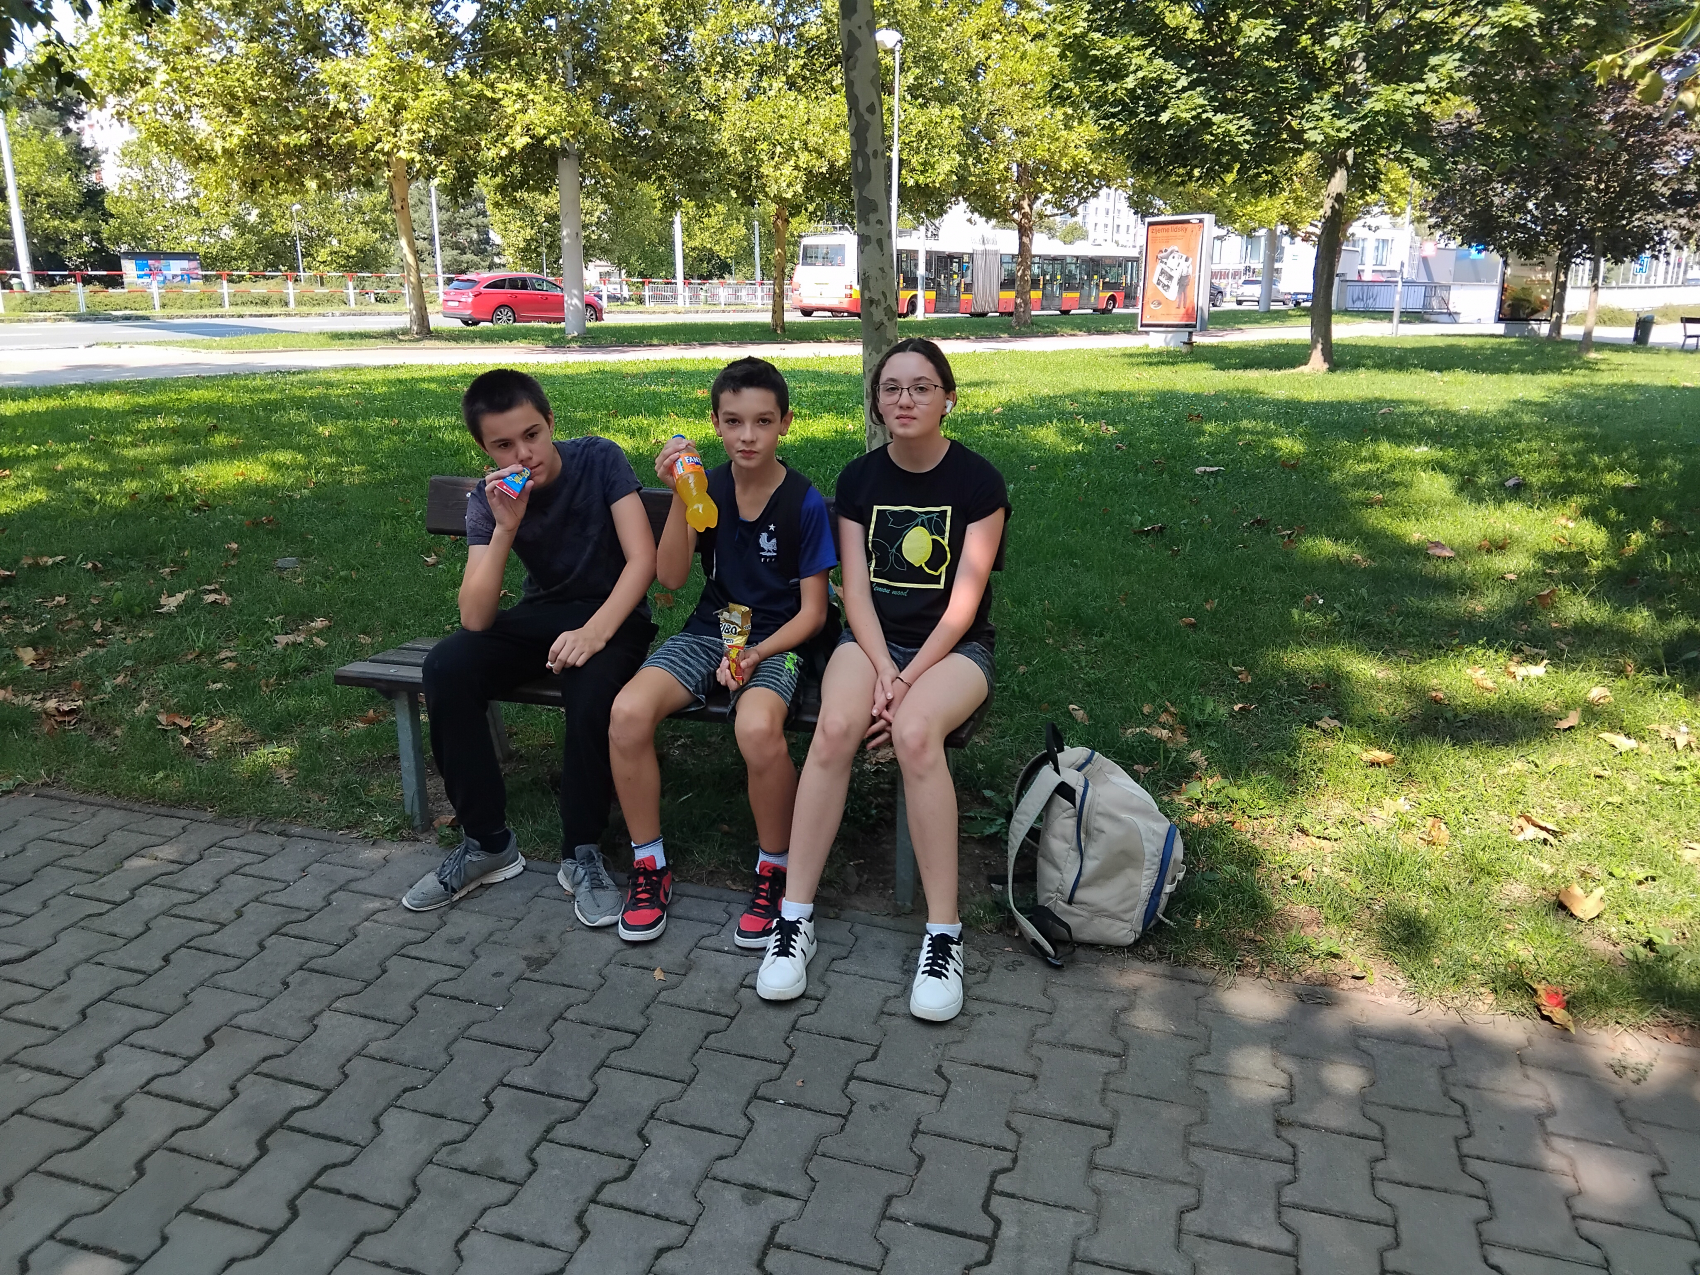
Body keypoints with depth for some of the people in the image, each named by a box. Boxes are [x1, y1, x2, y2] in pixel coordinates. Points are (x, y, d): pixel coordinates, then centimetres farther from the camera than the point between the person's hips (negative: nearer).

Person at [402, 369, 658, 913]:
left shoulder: (599, 459, -13)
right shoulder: (489, 498, -7)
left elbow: (643, 558, -20)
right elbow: (476, 619, -17)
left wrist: (595, 631, -35)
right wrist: (505, 527, -28)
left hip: (612, 615, -3)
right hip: (539, 615, 4)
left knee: (591, 691, -36)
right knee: (445, 668, -23)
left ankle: (581, 852, -14)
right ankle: (487, 842, -8)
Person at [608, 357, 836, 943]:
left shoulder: (805, 503, -6)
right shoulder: (708, 488, 3)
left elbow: (812, 612, -5)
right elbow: (670, 577, -5)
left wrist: (757, 654, -21)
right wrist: (680, 497, -16)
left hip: (776, 640, -3)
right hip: (708, 630, 4)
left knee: (757, 730, -36)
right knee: (628, 713, -25)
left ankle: (774, 872, -9)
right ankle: (649, 867, -4)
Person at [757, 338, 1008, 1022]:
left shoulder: (978, 480, -4)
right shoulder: (859, 478, 5)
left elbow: (963, 602, -10)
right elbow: (856, 588, -1)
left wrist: (909, 680, -19)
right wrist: (883, 670, -17)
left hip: (954, 646, -2)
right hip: (874, 637, 2)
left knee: (915, 732, -35)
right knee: (836, 725, -31)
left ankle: (943, 933, -25)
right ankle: (795, 916, -22)